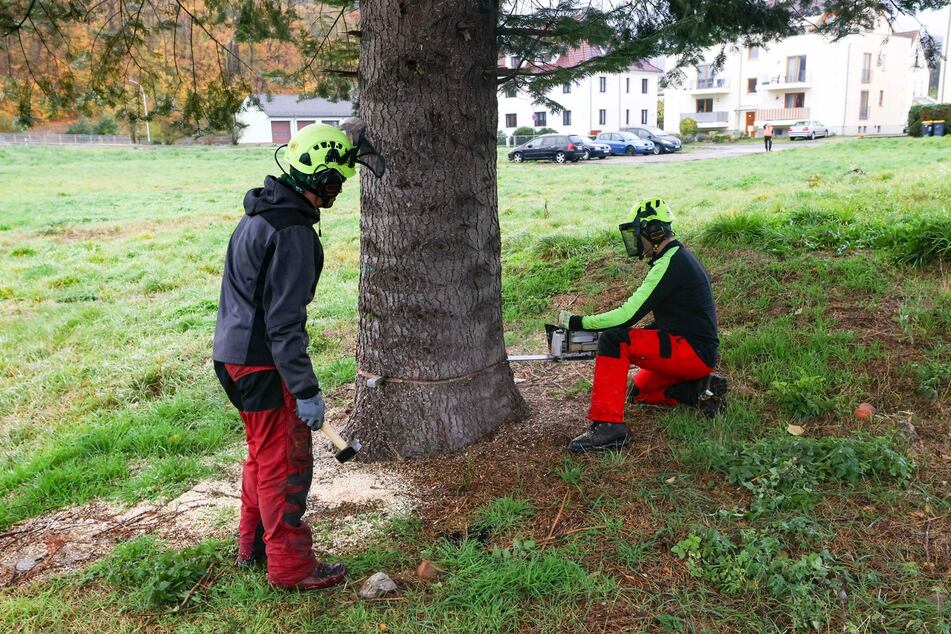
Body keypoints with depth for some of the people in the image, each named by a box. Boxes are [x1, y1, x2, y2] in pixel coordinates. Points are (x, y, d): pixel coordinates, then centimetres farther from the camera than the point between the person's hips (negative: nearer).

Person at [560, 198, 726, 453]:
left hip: (693, 352, -11)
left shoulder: (670, 265, -17)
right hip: (695, 351, 11)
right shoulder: (678, 258, 15)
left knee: (614, 341, -23)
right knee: (639, 393, 24)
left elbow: (628, 315, -22)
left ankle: (607, 424, -26)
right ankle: (699, 389, 11)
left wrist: (578, 322, -14)